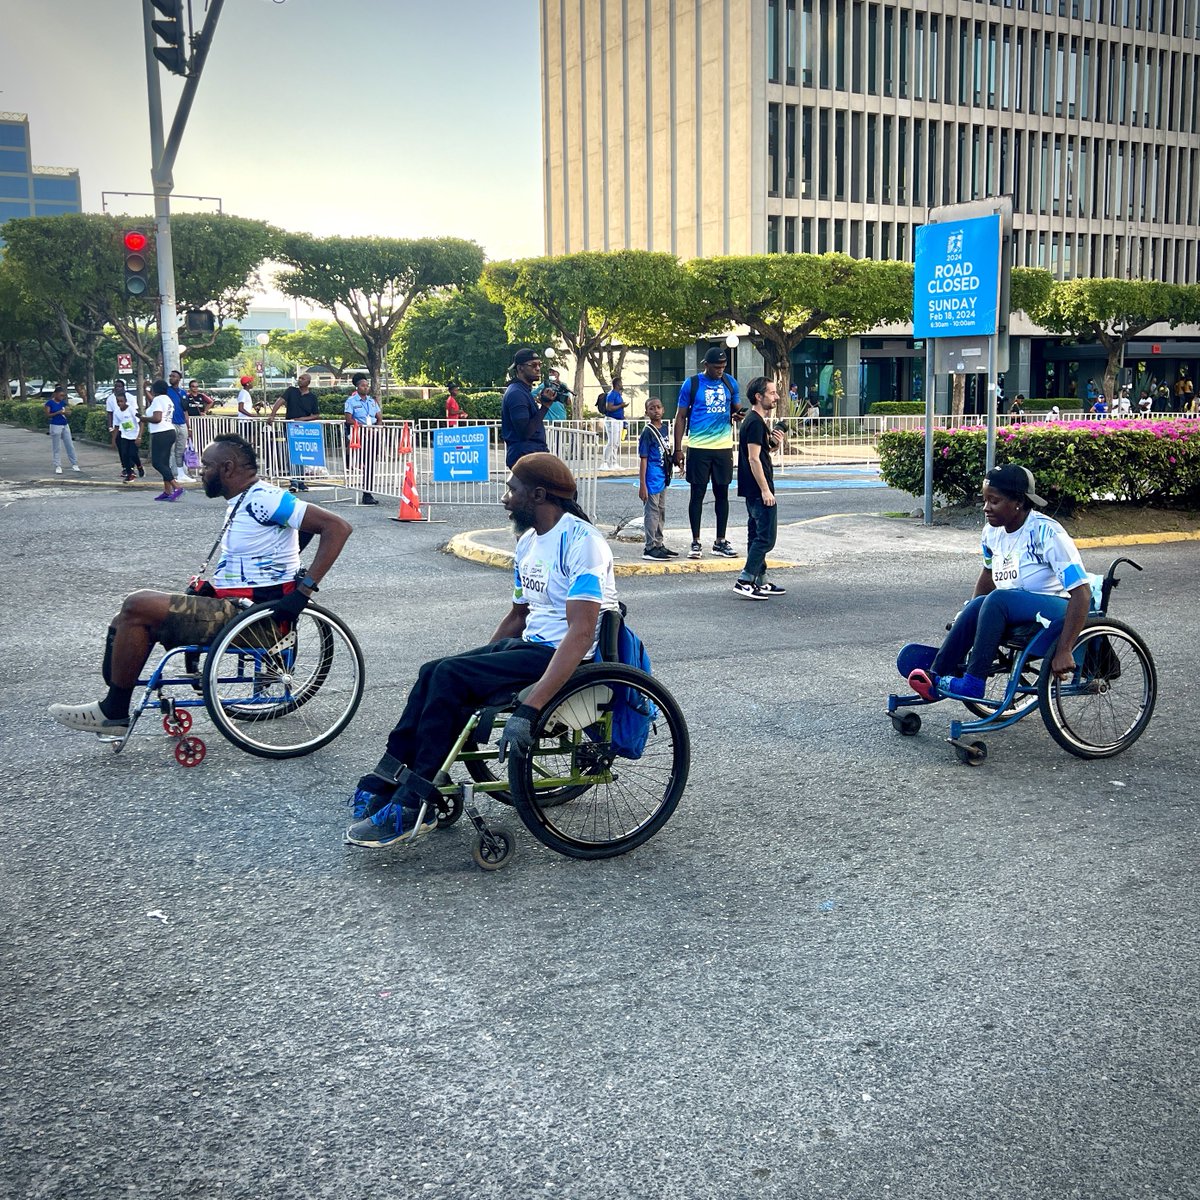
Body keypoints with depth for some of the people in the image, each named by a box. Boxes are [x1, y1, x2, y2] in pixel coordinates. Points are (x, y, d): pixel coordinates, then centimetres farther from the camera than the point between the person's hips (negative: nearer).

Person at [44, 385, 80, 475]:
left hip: (65, 426, 5)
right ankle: (58, 466, 5)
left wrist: (65, 412, -11)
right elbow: (47, 415, -9)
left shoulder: (63, 403, 7)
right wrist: (58, 412, -21)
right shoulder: (50, 403, -7)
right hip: (55, 426, -5)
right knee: (56, 447, 0)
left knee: (70, 445, 7)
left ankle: (74, 464, 15)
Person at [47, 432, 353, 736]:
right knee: (128, 622, 6)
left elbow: (338, 527, -23)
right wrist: (209, 585, 12)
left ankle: (113, 712, -4)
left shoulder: (264, 499, -15)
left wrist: (303, 591, -27)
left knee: (137, 607, -16)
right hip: (229, 603, 10)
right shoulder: (241, 502, 16)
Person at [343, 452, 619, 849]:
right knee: (433, 673, -8)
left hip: (568, 657, -9)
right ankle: (389, 782, -5)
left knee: (449, 677, -21)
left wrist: (528, 710, -34)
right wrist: (479, 662, 16)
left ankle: (413, 806, -14)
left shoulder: (581, 541, -18)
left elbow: (581, 633, -27)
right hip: (530, 645, 9)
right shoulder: (528, 542, 12)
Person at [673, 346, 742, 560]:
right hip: (698, 447, -3)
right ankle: (695, 542, 9)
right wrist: (678, 450, -6)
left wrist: (736, 416, -9)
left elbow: (735, 409, 17)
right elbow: (681, 417, 0)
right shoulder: (691, 384, -3)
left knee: (722, 493, 7)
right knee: (697, 493, 1)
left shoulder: (730, 383, 6)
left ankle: (721, 542, 15)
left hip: (723, 447, 3)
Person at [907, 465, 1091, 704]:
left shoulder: (1047, 532, -19)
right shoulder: (992, 532, 2)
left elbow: (1081, 592, -23)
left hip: (1054, 607, -6)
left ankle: (973, 684, -30)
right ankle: (938, 678, -24)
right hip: (1010, 612, 7)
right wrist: (969, 615, 17)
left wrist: (1063, 651, -29)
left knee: (997, 599, -32)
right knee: (977, 607, -24)